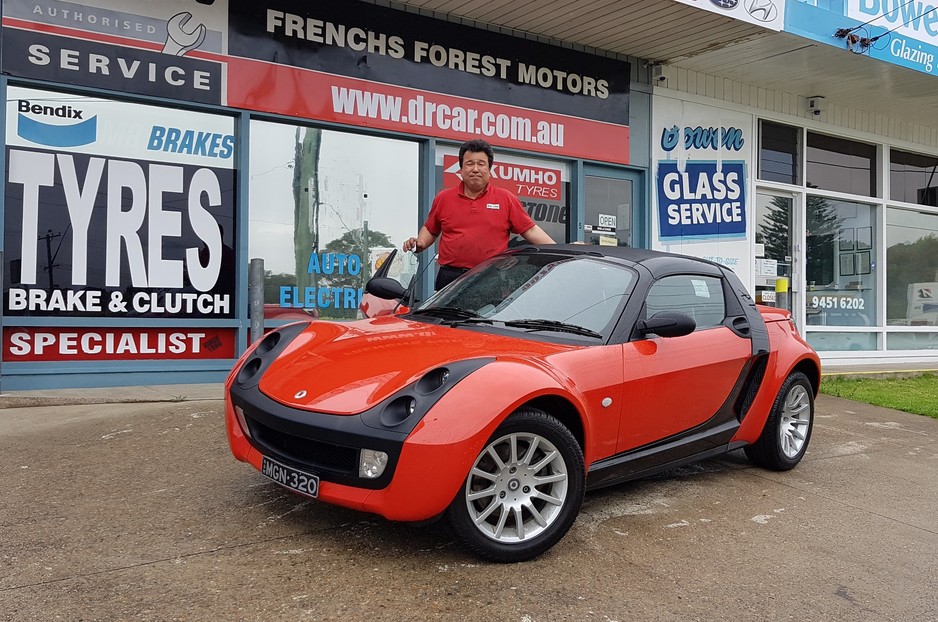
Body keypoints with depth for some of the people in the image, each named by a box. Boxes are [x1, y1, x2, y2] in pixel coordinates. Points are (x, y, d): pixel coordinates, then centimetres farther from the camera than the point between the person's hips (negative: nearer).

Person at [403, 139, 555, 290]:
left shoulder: (506, 198, 5)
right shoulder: (444, 198, 9)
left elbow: (530, 230, 3)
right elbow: (430, 229, 19)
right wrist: (419, 244, 0)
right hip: (450, 278, 1)